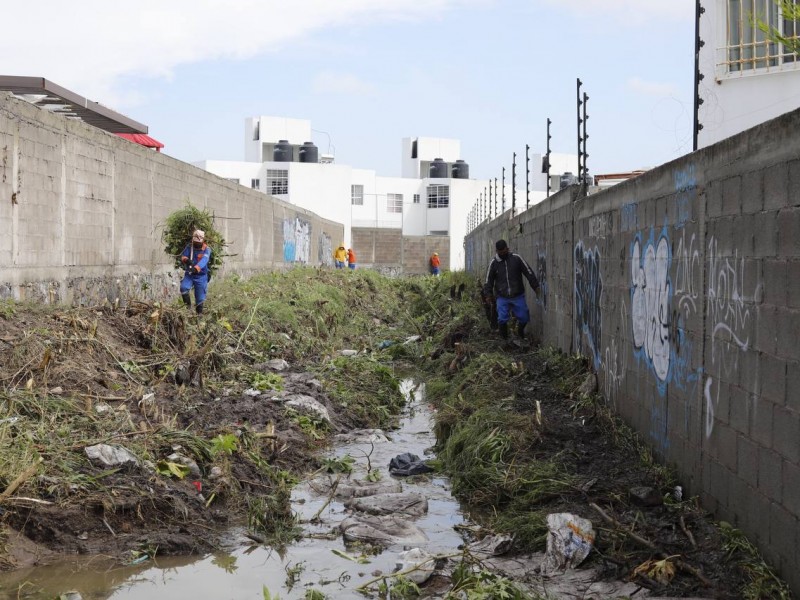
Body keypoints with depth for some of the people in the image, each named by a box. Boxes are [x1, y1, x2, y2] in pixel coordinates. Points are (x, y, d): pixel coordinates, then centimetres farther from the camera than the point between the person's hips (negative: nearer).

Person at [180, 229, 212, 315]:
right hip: (189, 274, 2)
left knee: (200, 298, 2)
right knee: (183, 288, -24)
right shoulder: (189, 246, 1)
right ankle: (188, 307, -7)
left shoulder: (207, 250, -10)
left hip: (201, 276, -2)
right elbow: (183, 256, -7)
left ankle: (199, 313, 21)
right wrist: (186, 260, -33)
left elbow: (203, 261, -28)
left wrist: (196, 268, -47)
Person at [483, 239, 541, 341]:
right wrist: (488, 293, 0)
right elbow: (489, 279, 10)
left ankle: (520, 330, 35)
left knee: (524, 318, 2)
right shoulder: (494, 263, 1)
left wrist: (536, 287, -4)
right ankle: (504, 339, 10)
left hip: (518, 296, 0)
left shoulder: (516, 259, -3)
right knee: (502, 319, -10)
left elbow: (529, 272, 0)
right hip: (502, 298, 0)